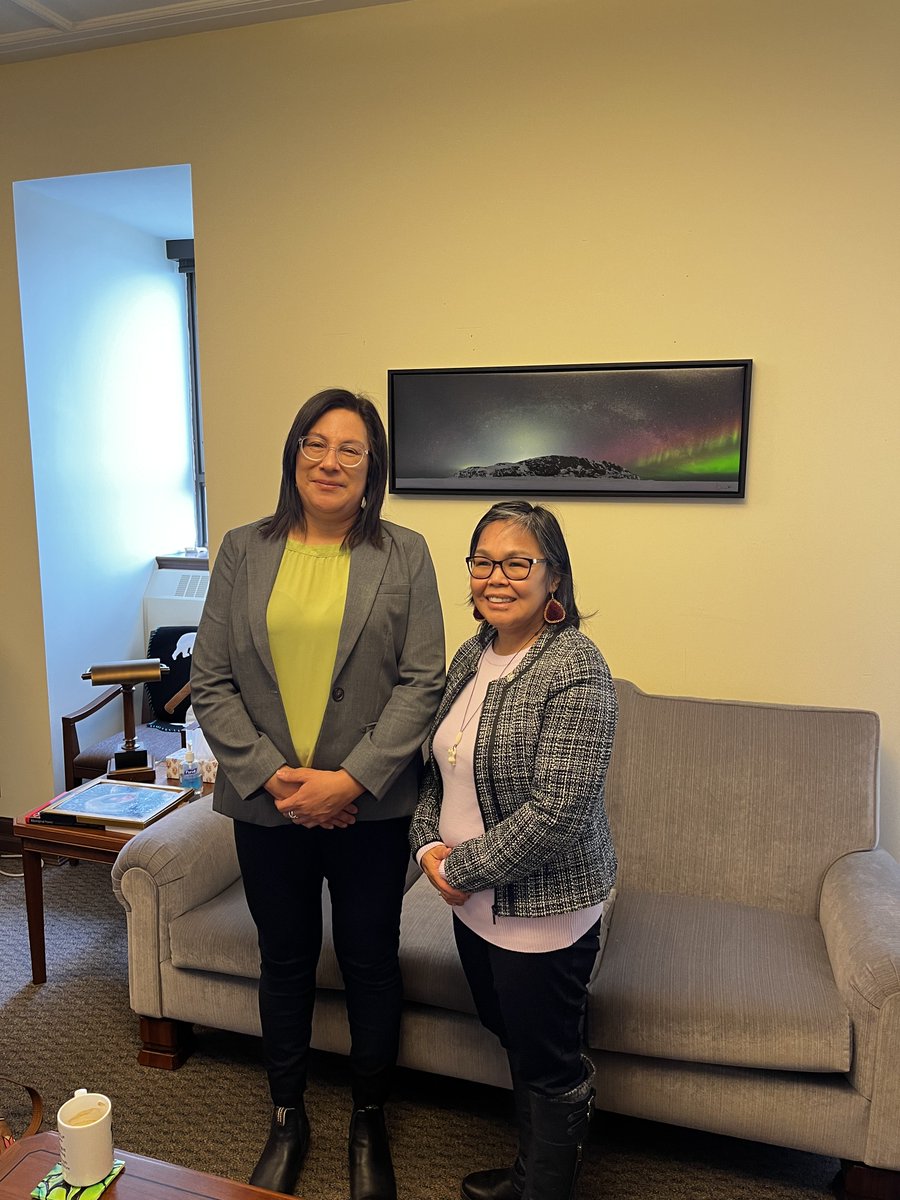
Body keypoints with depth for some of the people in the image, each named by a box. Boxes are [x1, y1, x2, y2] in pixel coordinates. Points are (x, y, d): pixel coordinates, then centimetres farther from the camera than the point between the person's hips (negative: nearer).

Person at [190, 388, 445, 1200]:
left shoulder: (404, 555, -4)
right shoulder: (245, 552, 1)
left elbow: (421, 683, -9)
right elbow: (210, 682, -1)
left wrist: (351, 778, -17)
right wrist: (269, 773, -12)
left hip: (370, 807, -1)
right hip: (265, 803, 2)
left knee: (370, 963, 14)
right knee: (284, 963, 19)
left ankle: (370, 1121, 40)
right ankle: (287, 1118, 43)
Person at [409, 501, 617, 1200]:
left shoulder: (576, 670, -23)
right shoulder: (474, 654, 2)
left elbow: (556, 813, -27)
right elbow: (438, 764, 11)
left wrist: (462, 867, -17)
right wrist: (430, 844, -4)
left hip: (543, 909, -8)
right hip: (475, 900, 8)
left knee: (550, 1066, 13)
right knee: (513, 1039, 26)